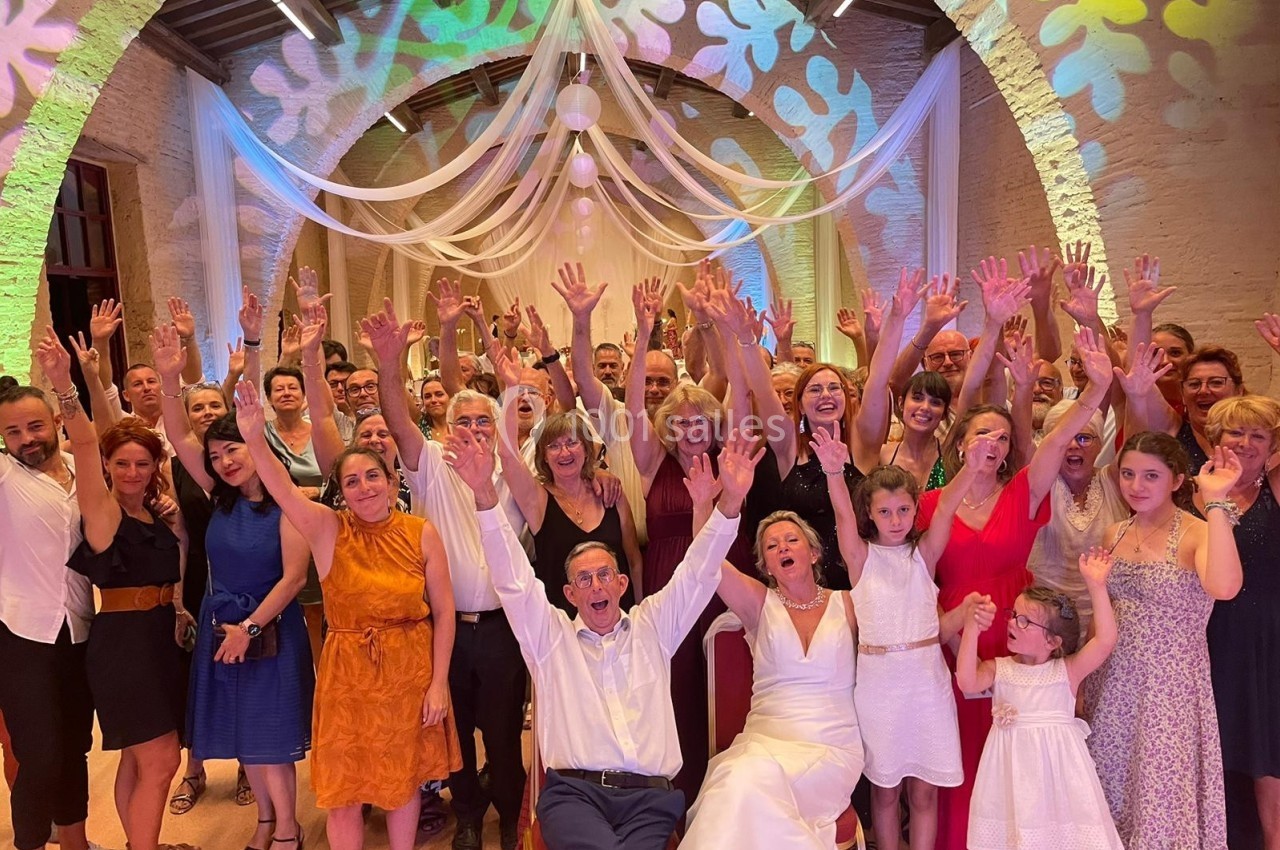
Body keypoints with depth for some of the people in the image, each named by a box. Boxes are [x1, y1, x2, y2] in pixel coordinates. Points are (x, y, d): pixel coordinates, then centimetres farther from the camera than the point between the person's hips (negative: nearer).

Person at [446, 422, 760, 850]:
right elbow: (512, 579, 2)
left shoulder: (653, 626, 16)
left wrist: (730, 502, -9)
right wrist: (485, 495, -12)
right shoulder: (550, 634, 13)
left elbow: (697, 574, 7)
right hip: (573, 790, -1)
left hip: (649, 796, 2)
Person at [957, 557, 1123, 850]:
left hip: (1055, 762, -1)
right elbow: (967, 682, -21)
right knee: (1012, 823, 7)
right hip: (1013, 765, 1)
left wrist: (1096, 587, -25)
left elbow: (1105, 641, -19)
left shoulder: (1068, 670, -6)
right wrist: (972, 629, -25)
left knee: (1058, 825, 5)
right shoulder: (999, 668, -2)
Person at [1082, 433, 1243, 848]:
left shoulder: (1197, 534, -11)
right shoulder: (1115, 534, 6)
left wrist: (1216, 500, -28)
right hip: (1112, 684, 5)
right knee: (1110, 794, 14)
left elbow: (1225, 587, -34)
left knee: (1161, 795, 5)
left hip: (1169, 685, -5)